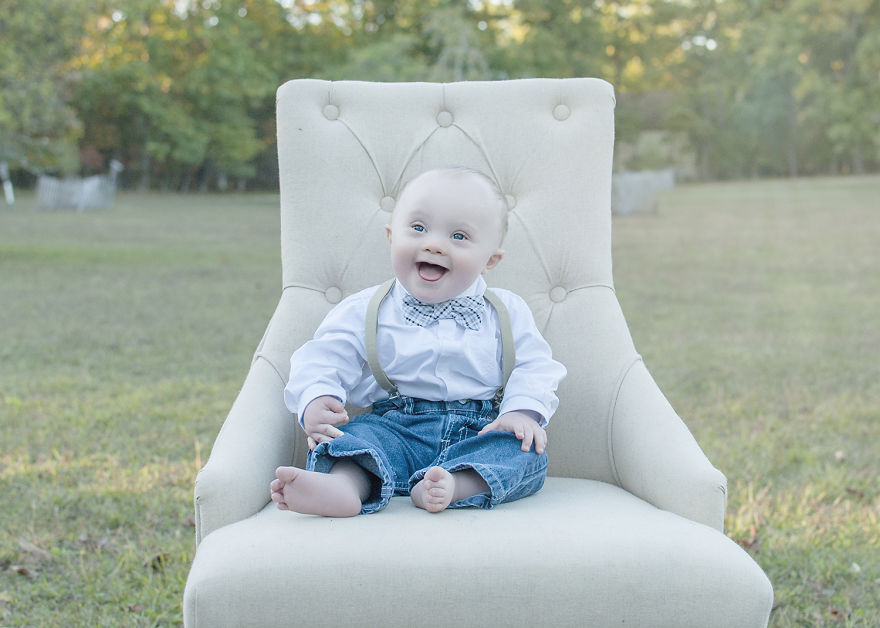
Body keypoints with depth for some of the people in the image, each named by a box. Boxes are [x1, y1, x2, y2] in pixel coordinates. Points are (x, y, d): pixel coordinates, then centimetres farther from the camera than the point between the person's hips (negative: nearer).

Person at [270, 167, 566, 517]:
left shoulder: (507, 312, 9)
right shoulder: (365, 311, 5)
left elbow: (533, 366, 6)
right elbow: (323, 358, 0)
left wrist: (523, 411, -15)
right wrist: (316, 400, -22)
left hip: (478, 433, 1)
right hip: (397, 429, 0)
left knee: (527, 450, -26)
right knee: (354, 435, -28)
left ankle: (457, 485, -48)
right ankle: (344, 484, -57)